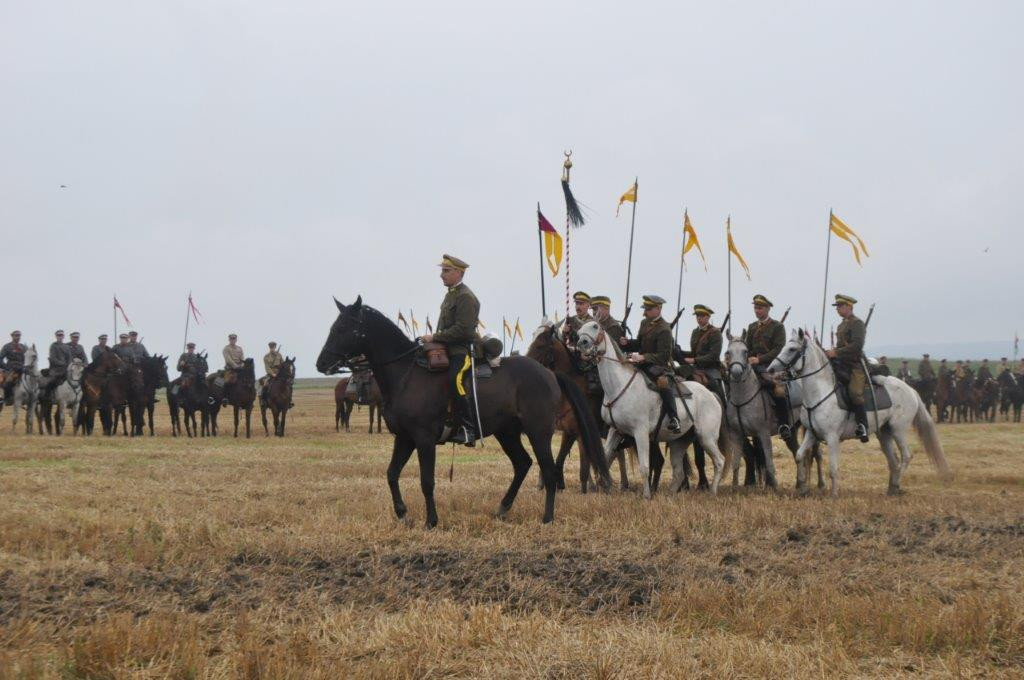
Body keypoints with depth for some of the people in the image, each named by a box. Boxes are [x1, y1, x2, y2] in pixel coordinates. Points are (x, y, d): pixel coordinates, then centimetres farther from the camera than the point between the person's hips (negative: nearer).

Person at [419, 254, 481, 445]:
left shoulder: (465, 297, -11)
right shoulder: (450, 294, 20)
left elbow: (462, 329, -20)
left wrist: (435, 338, -19)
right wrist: (434, 338, 12)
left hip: (462, 350, -11)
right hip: (447, 349, 11)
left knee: (454, 379, -32)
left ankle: (468, 428, -32)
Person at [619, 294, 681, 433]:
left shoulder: (664, 330, -14)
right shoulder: (644, 323, 12)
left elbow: (664, 356, -19)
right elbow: (639, 343, 23)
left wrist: (643, 357, -29)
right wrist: (626, 343, 1)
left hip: (659, 366, -9)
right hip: (643, 364, 9)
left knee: (662, 381, -38)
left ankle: (674, 419, -38)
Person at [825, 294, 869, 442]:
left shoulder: (857, 324, -7)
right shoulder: (841, 325, 21)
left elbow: (857, 346, -20)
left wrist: (836, 353, -22)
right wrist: (832, 353, 9)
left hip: (856, 366, -10)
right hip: (842, 365, 10)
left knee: (854, 392, -26)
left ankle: (862, 427, -24)